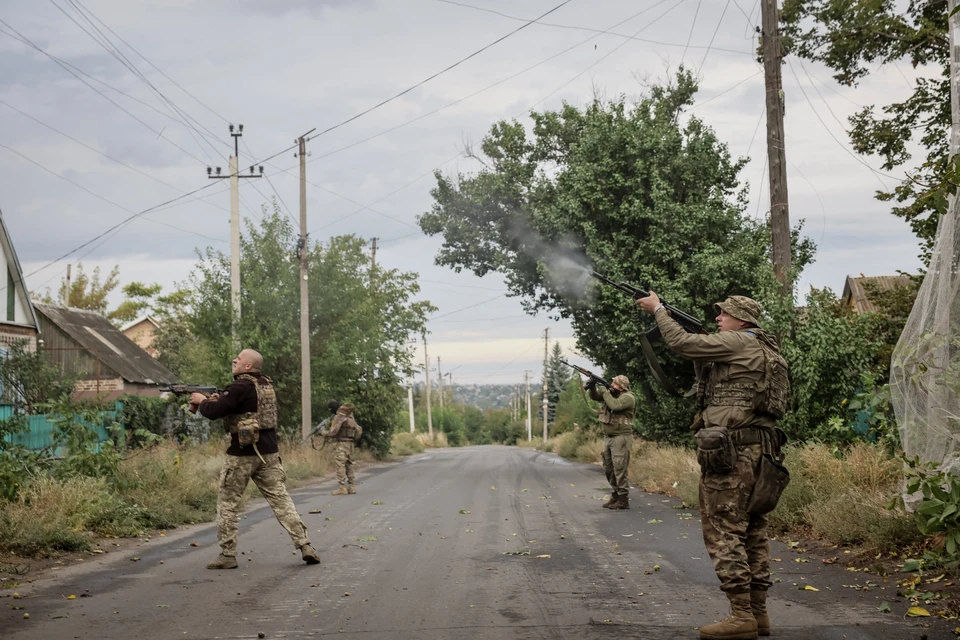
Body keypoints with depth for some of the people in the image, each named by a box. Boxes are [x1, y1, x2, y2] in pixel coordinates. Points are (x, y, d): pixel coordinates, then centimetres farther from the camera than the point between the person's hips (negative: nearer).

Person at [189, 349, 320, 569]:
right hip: (268, 451, 7)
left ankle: (227, 555, 8)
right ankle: (305, 546, -3)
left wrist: (201, 401, 4)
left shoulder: (241, 386, -13)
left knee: (228, 503, 6)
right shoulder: (266, 384, 11)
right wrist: (220, 399, 16)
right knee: (280, 499, 5)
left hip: (243, 453, -7)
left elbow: (214, 412, -15)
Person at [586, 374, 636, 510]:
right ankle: (615, 496, 21)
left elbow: (615, 405, -29)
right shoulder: (610, 393, 10)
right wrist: (592, 386, -10)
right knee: (608, 469, 12)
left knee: (619, 469, -8)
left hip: (621, 438, -8)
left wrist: (605, 392, -17)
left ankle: (623, 500, -4)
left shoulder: (627, 397, -13)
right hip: (608, 437, 8)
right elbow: (595, 396, 10)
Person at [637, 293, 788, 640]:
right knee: (752, 531, 11)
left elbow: (681, 342, -6)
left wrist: (658, 309, 7)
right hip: (759, 450, 10)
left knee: (724, 532, -7)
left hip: (730, 451, -9)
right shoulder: (766, 350, 19)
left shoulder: (737, 343, -8)